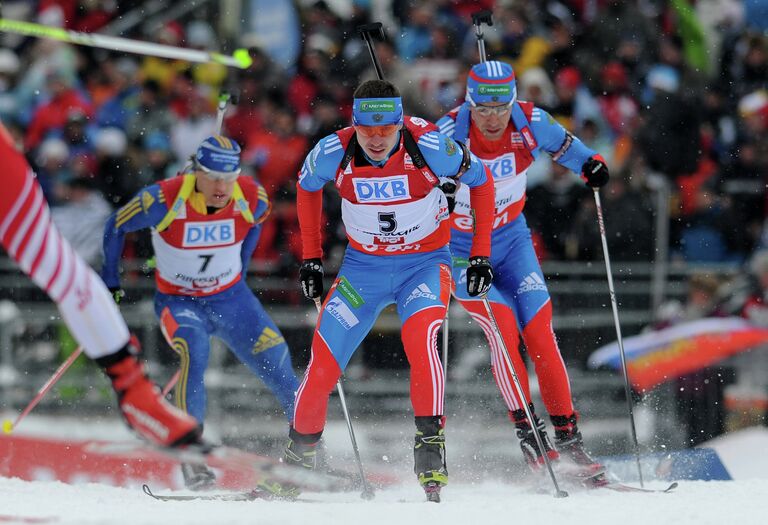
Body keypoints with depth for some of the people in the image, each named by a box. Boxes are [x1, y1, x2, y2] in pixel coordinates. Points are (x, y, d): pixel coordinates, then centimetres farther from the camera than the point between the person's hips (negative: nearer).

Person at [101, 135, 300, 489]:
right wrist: (109, 285, 1)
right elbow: (116, 227, -7)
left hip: (230, 299, 3)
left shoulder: (252, 199, -16)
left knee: (277, 364, -8)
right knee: (194, 352, -32)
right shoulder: (164, 200, -25)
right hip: (178, 301, -3)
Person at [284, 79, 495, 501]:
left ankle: (431, 446, -27)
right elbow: (306, 187, 6)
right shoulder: (334, 152, -17)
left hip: (425, 264, -2)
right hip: (363, 267, 2)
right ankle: (299, 457, 17)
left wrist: (480, 254, -8)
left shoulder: (427, 144, -24)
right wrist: (311, 258, 6)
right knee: (322, 364, -5)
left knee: (419, 337, -32)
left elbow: (479, 180, -7)